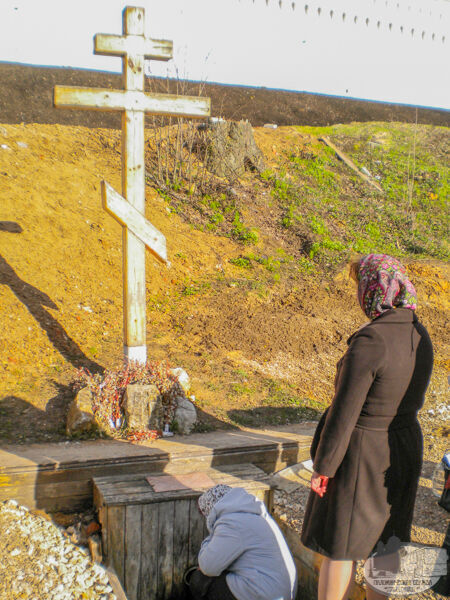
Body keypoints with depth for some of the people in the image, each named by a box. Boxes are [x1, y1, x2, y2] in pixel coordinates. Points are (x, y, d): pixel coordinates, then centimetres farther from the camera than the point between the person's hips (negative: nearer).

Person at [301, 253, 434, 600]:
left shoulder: (369, 342, -28)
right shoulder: (420, 335, -3)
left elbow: (344, 413, -24)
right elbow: (415, 398, 8)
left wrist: (323, 467, -14)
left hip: (361, 452, -7)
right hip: (405, 447, 8)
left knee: (340, 544, 9)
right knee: (384, 537, 23)